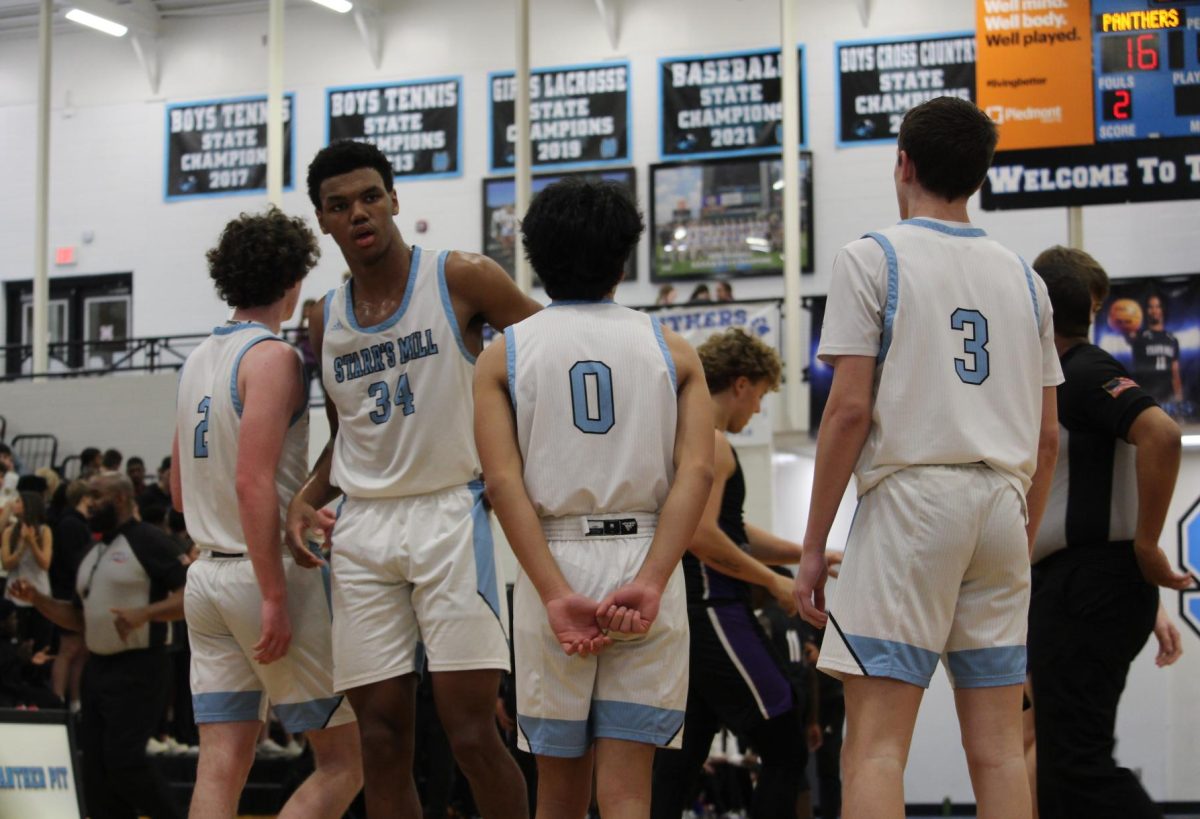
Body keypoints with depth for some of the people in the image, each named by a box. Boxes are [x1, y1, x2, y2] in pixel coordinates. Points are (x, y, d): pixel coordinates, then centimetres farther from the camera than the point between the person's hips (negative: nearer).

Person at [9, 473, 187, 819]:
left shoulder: (147, 541, -8)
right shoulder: (92, 555, 17)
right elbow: (80, 618, 21)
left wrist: (144, 613, -29)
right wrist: (37, 599, 7)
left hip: (136, 669, -9)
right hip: (97, 668, 9)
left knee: (124, 759, -14)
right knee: (96, 763, 5)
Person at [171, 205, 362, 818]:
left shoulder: (198, 360, 15)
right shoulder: (273, 356, -11)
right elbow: (254, 482, -20)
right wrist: (275, 598, -20)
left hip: (207, 574, 8)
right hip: (265, 575, -8)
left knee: (221, 768, 5)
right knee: (343, 762, 1)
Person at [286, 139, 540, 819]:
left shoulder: (462, 279, -3)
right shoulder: (326, 321, 13)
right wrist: (308, 499, 7)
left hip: (450, 514, -5)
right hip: (363, 530, 5)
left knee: (473, 736, -9)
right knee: (382, 741, 3)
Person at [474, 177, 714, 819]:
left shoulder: (503, 355, 6)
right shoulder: (670, 349, 8)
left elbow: (503, 482, -7)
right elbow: (697, 471, -5)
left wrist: (556, 596, -12)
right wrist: (650, 584, -12)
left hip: (551, 571, 0)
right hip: (647, 564, 0)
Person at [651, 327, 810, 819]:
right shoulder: (710, 440, -10)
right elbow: (701, 536, -21)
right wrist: (774, 582, -11)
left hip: (693, 617, 10)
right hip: (713, 612, -10)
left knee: (679, 762, 10)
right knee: (784, 749, -7)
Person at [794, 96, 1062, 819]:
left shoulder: (872, 259, 0)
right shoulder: (1023, 277, 16)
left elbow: (850, 410, -8)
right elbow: (1048, 436, 15)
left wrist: (815, 544, -4)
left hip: (911, 496, -5)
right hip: (1003, 504, 6)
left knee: (875, 742, -7)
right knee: (998, 747, 7)